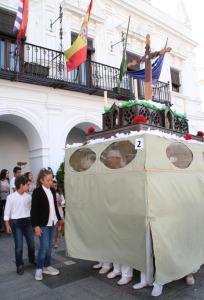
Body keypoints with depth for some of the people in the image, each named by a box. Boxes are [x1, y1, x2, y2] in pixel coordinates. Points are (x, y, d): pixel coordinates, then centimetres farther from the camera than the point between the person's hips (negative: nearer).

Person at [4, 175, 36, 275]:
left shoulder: (28, 196, 1)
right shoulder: (11, 197, -9)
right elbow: (7, 212, -5)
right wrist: (7, 225, -7)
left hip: (27, 221, 4)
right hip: (16, 223, -4)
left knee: (31, 243, 13)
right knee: (19, 246, 0)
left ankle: (32, 259, 37)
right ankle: (19, 266, 18)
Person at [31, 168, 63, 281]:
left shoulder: (52, 190, 7)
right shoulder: (37, 191, -12)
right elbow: (34, 210, -14)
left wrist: (59, 218, 19)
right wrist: (36, 226, -17)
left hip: (52, 222, 6)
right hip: (43, 224, -6)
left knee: (49, 246, 13)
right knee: (44, 246, -6)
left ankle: (47, 267, 25)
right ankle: (39, 268, 12)